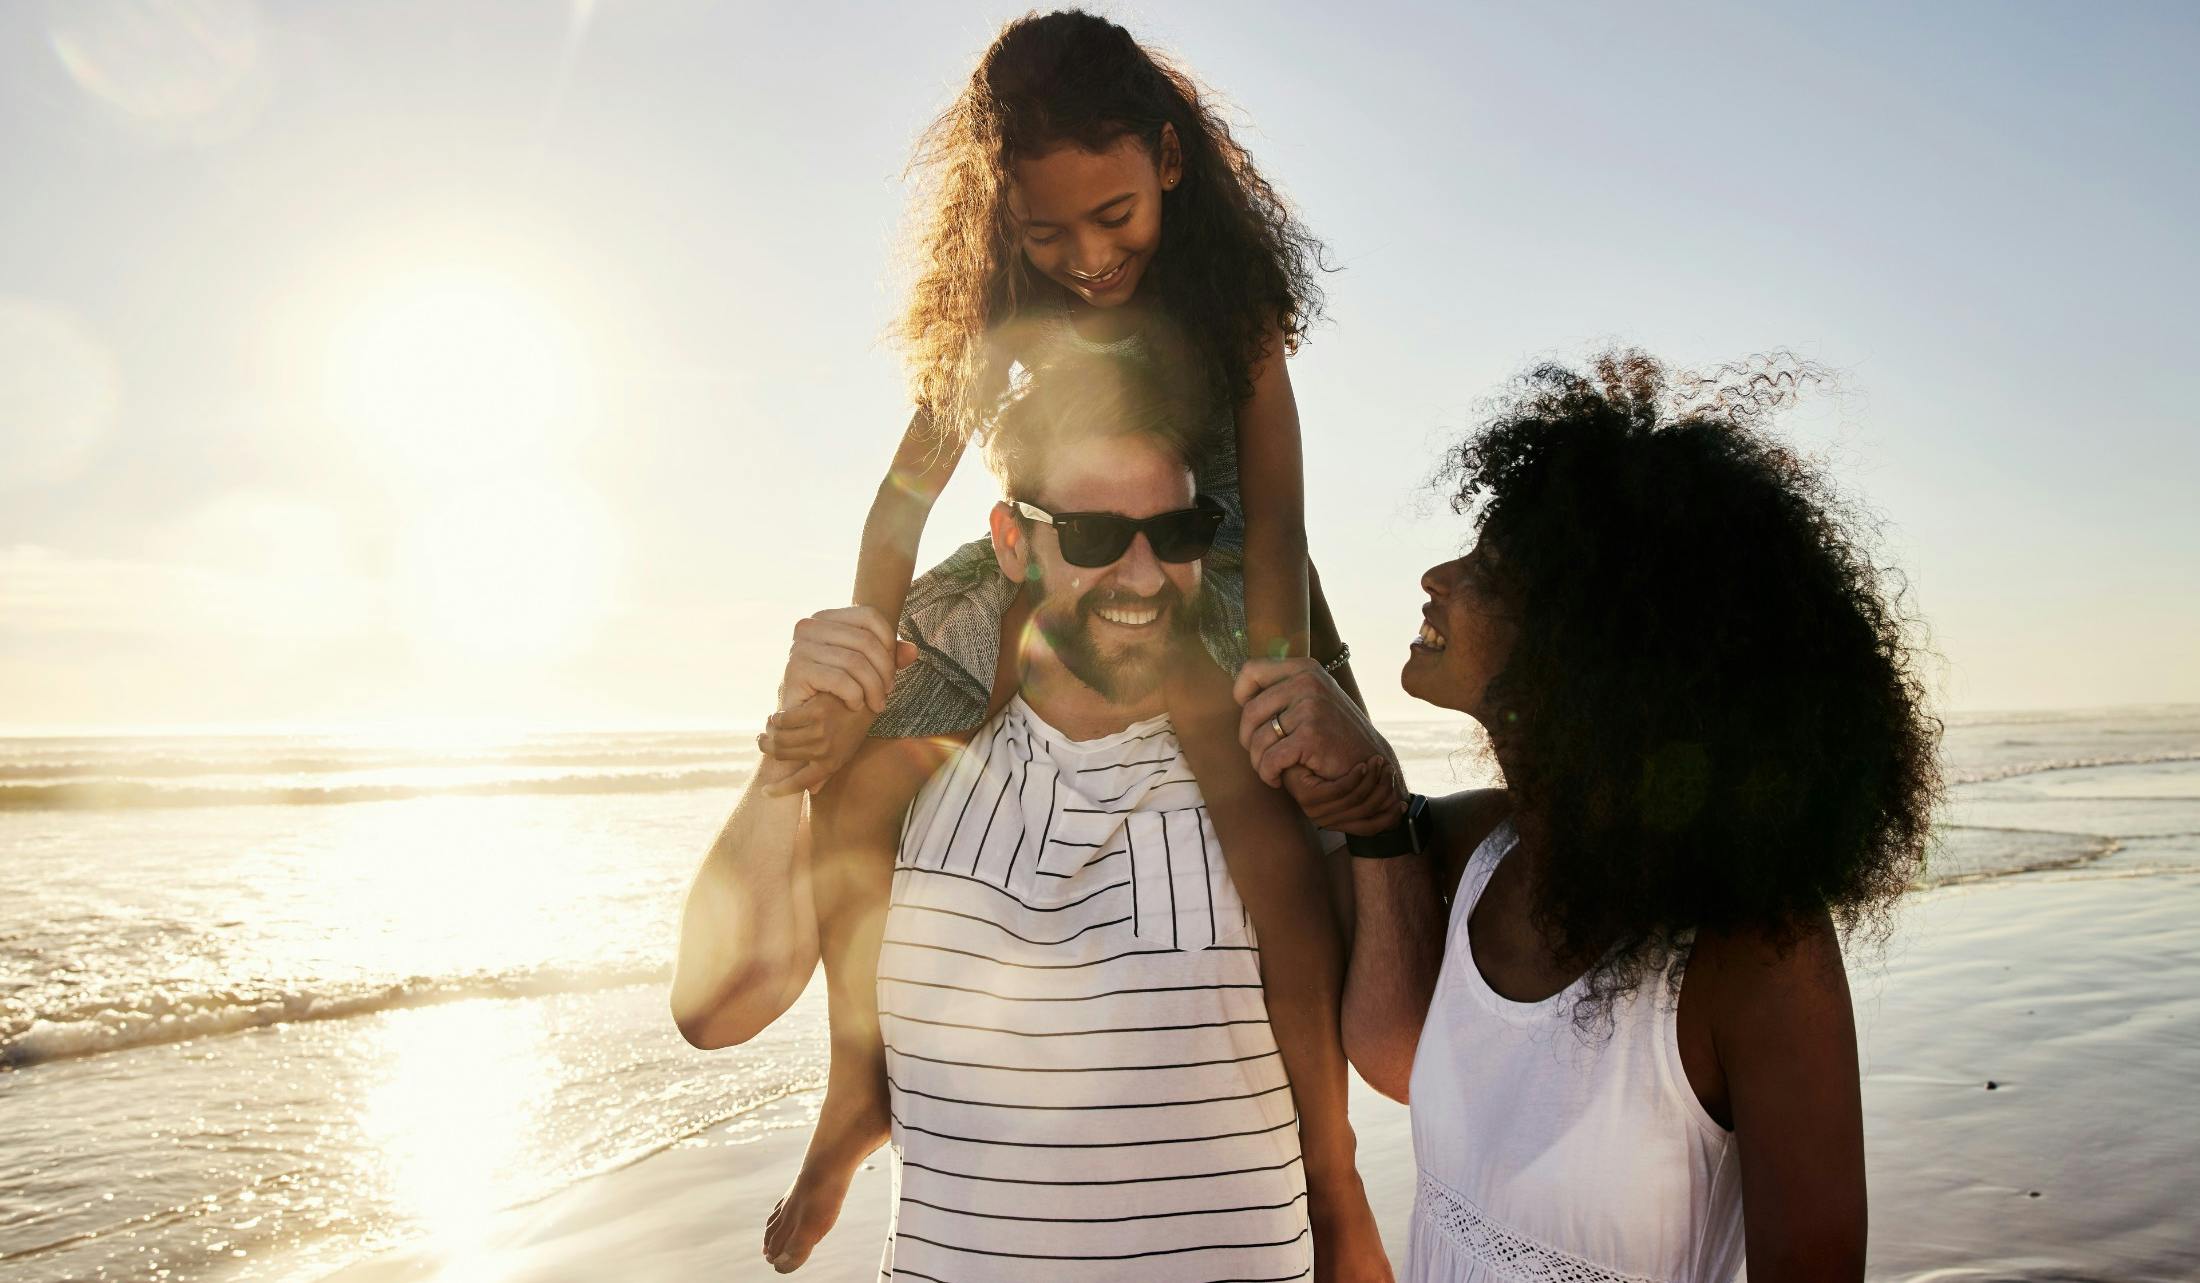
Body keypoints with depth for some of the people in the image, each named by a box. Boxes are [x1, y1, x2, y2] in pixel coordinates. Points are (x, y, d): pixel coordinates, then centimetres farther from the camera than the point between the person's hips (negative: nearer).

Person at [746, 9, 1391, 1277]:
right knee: (854, 786, -13)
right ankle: (860, 1090, 10)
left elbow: (1274, 511, -16)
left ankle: (1332, 1173, -10)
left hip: (1205, 611, -2)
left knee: (1286, 831, -29)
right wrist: (865, 672, -8)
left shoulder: (1228, 303, -9)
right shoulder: (994, 321, -1)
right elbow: (906, 498, 1)